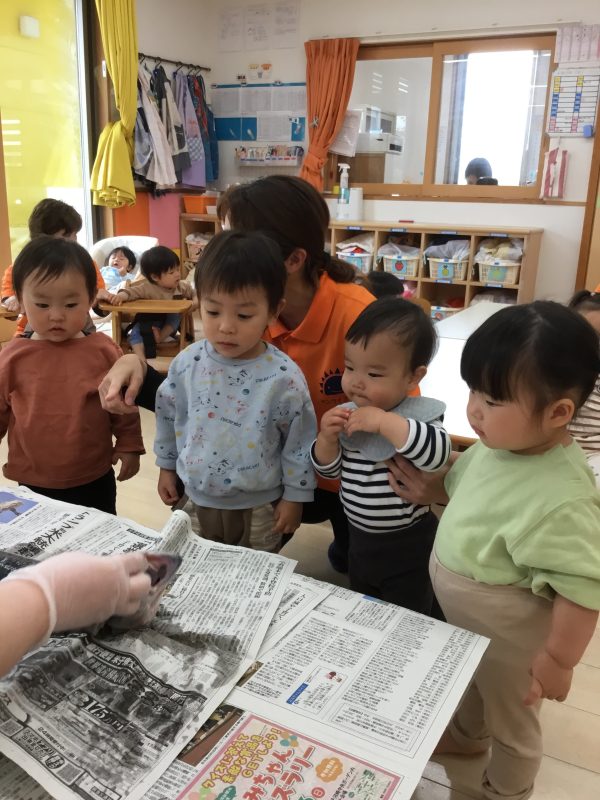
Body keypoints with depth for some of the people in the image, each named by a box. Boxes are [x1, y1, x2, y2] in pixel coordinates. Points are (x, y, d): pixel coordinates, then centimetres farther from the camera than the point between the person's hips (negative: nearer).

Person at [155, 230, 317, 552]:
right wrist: (166, 467, 13)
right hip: (195, 499, 3)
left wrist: (294, 496, -4)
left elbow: (299, 442, -10)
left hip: (259, 508, -3)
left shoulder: (284, 377, -20)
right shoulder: (186, 364, -10)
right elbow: (168, 417, 6)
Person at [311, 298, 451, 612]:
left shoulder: (419, 413, -19)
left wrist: (385, 421, -38)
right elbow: (329, 470, 1)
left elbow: (437, 455, -38)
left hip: (408, 546, -6)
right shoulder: (347, 414, -5)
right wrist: (327, 438, -18)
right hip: (360, 539, 6)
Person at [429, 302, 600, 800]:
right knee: (472, 683, 36)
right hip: (464, 617, 8)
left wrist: (559, 660, -21)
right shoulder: (500, 443, -13)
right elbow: (463, 487, 8)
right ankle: (468, 735, 66)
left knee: (511, 723, 23)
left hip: (507, 635, -7)